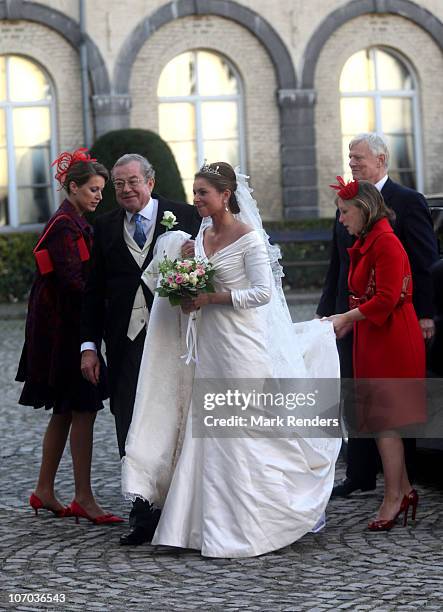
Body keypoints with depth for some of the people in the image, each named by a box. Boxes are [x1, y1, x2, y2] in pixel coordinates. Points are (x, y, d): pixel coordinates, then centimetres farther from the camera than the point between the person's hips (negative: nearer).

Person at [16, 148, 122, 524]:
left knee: (65, 412, 13)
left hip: (64, 331, 10)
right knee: (84, 411, -8)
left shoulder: (74, 223, 15)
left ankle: (44, 491, 20)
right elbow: (72, 282, -22)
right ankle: (83, 499, -5)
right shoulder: (65, 226, -15)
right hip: (66, 330, -10)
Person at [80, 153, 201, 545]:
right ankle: (145, 515, 8)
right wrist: (89, 345, 4)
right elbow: (95, 292, 9)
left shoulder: (185, 217, 1)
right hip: (126, 343, 3)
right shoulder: (106, 227, 8)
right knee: (131, 433, 2)